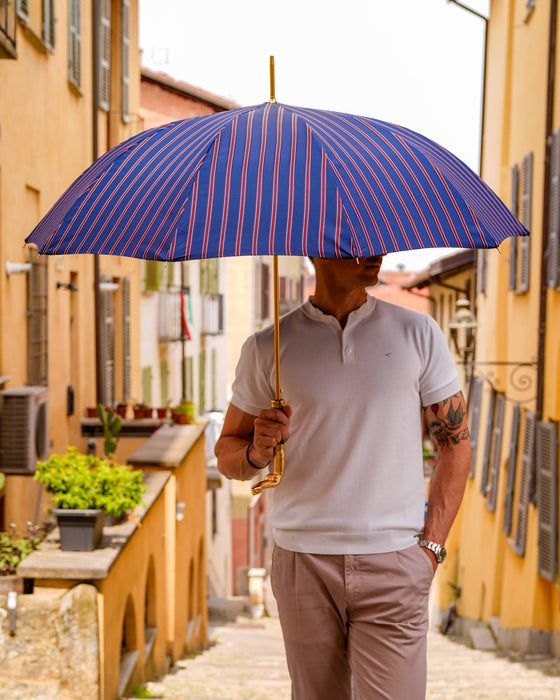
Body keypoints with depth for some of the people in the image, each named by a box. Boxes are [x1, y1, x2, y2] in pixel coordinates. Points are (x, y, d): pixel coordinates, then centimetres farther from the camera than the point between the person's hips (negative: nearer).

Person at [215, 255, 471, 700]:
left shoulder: (417, 333, 4)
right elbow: (226, 453, 10)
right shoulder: (268, 347, 3)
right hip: (303, 562, 1)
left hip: (393, 563, 0)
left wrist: (432, 546, -1)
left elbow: (456, 443, 8)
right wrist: (257, 453, -14)